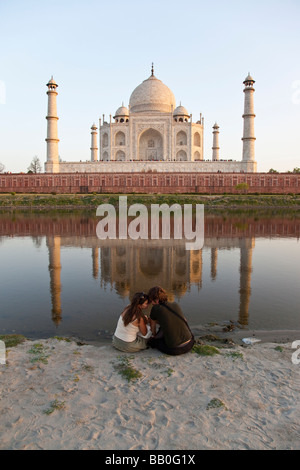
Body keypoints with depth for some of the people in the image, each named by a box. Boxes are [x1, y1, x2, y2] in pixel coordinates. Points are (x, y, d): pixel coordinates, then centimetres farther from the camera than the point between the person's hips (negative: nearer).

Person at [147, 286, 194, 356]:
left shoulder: (155, 309, -10)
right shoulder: (175, 305, 4)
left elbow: (153, 325, 11)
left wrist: (154, 336, 31)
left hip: (175, 349, -4)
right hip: (189, 344, 4)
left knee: (151, 341, 20)